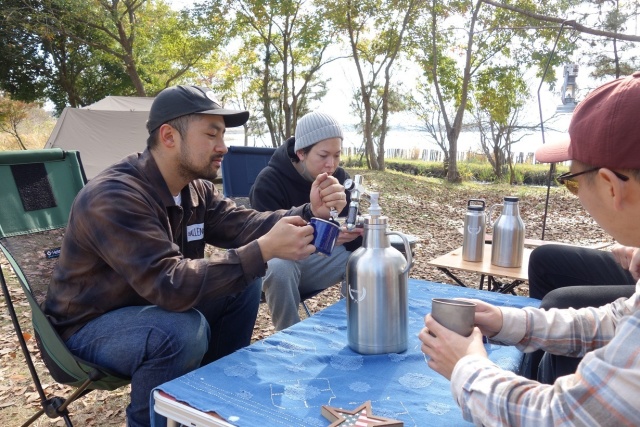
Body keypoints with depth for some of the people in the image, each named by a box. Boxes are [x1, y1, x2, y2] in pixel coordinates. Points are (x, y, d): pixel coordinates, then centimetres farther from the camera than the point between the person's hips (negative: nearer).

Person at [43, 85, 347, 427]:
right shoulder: (113, 197, -31)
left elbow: (243, 225, -8)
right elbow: (169, 284, -39)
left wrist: (309, 212, -24)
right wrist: (265, 250, -42)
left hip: (152, 306, 8)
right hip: (90, 325, -8)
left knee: (244, 283, -4)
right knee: (183, 330, -35)